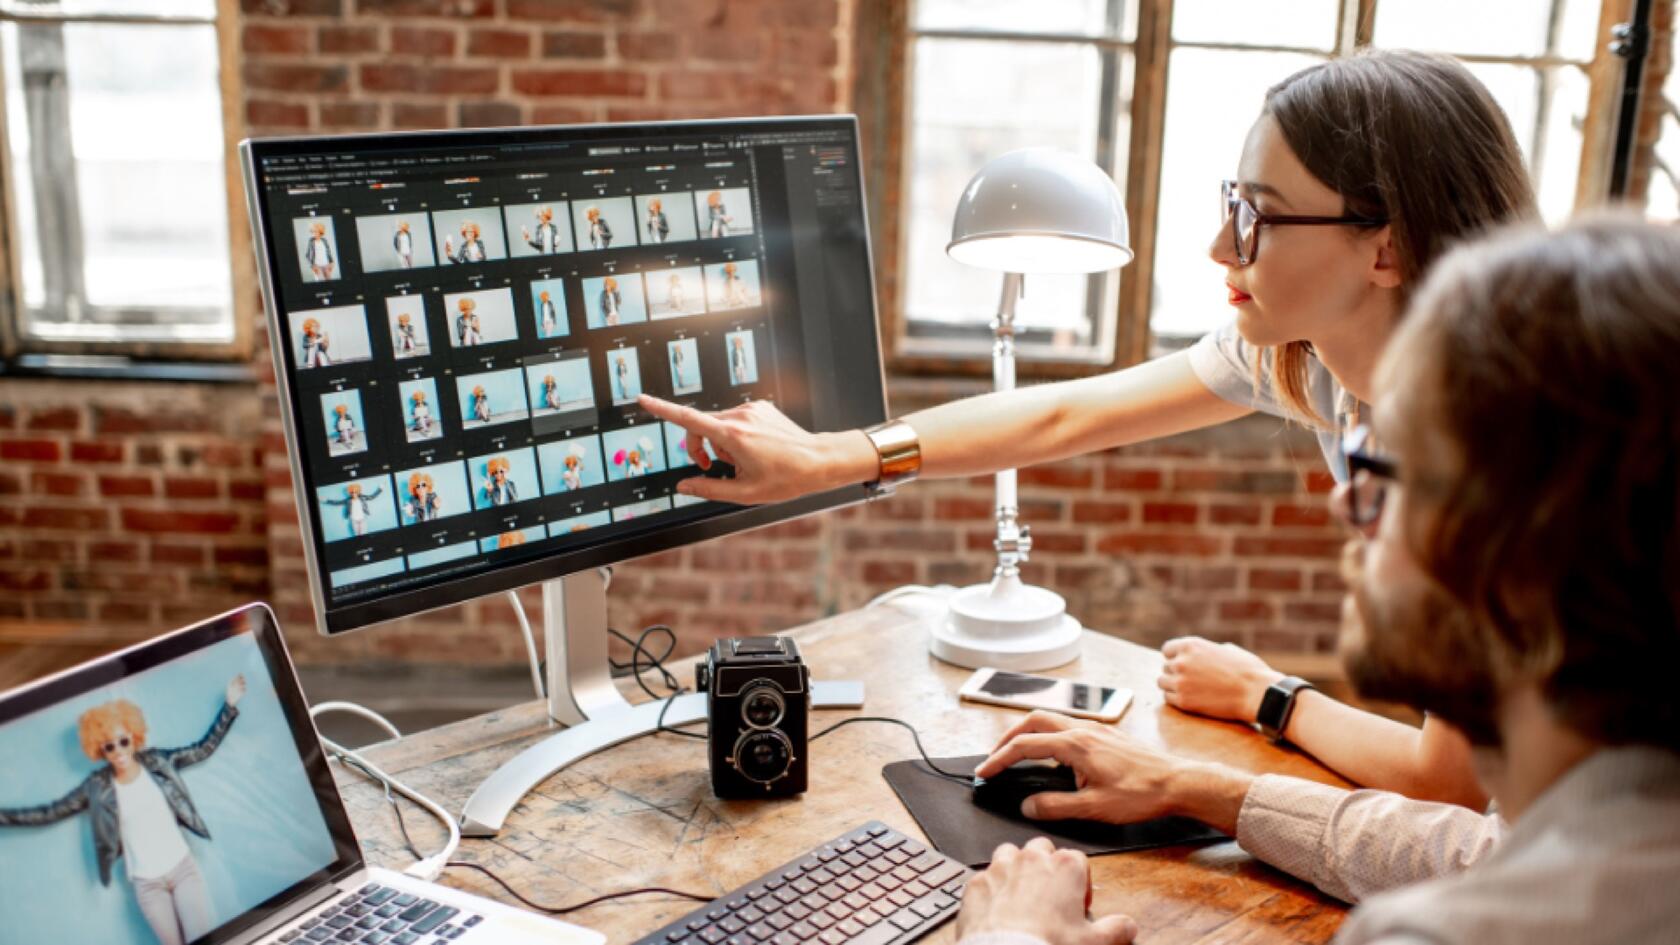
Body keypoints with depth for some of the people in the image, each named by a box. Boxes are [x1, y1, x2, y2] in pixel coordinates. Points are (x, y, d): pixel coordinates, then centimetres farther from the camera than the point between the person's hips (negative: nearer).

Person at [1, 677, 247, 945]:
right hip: (147, 883, 0)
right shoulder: (97, 787, -2)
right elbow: (48, 813, 3)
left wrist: (229, 705, -2)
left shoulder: (157, 762, -1)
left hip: (183, 867, 0)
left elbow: (204, 749, 3)